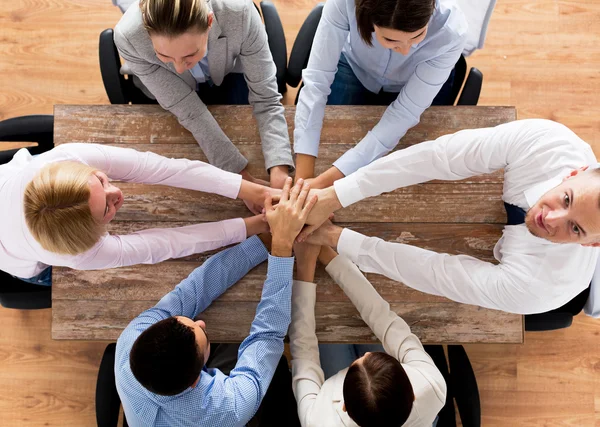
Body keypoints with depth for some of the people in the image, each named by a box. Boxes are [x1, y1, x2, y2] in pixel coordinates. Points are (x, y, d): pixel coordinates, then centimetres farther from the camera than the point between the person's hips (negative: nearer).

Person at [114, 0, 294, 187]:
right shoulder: (129, 37, -38)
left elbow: (265, 97, -32)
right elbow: (189, 111, -32)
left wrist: (279, 170, -44)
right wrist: (238, 171, -36)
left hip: (229, 76, 1)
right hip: (169, 92, 0)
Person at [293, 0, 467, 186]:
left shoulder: (450, 33, -39)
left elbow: (404, 114, -35)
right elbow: (316, 82, -38)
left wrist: (328, 180, -43)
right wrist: (303, 178, -44)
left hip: (419, 87, 0)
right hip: (355, 70, 1)